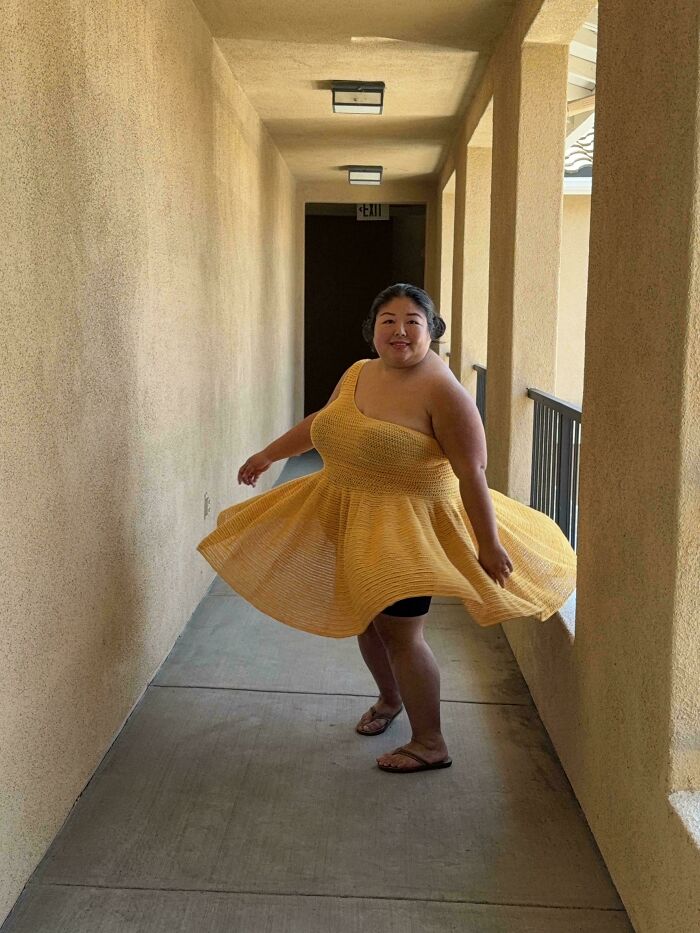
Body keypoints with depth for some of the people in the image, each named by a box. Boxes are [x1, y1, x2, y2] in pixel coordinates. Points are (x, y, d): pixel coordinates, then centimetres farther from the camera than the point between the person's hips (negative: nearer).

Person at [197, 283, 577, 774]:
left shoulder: (442, 390, -17)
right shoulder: (358, 373, 5)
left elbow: (472, 471, -19)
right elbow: (319, 422, 22)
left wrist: (489, 545, -21)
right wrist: (268, 455, 29)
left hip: (410, 525, -7)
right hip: (351, 518, 7)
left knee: (399, 631, -4)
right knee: (367, 618, 18)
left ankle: (430, 744, 12)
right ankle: (390, 698, 44)